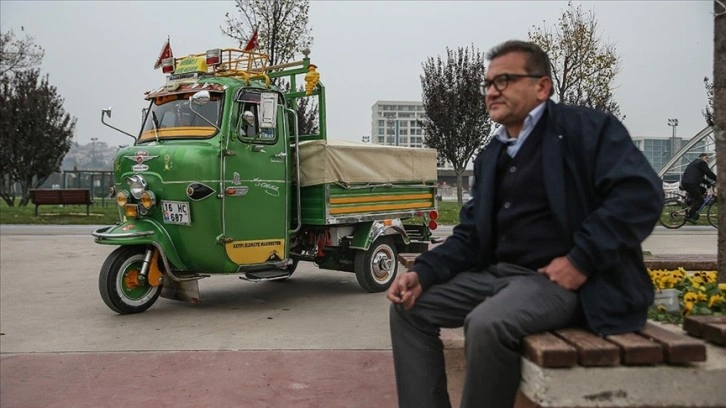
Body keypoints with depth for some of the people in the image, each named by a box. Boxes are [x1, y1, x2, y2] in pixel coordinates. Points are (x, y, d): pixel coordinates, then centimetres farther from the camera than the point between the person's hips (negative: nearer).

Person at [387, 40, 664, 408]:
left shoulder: (586, 127, -4)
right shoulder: (490, 156, 17)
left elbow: (641, 193, -16)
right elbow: (471, 234, 13)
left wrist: (581, 260, -21)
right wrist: (423, 272, -4)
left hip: (560, 278, -7)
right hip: (499, 273, 8)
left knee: (487, 324, -33)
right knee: (410, 307, -1)